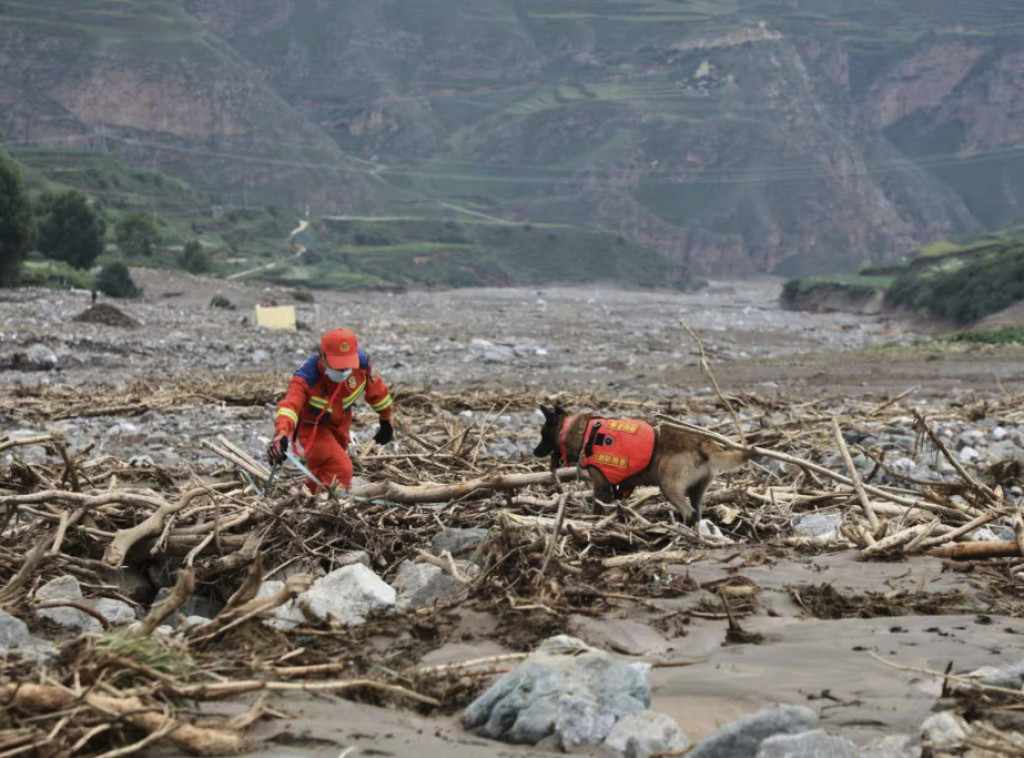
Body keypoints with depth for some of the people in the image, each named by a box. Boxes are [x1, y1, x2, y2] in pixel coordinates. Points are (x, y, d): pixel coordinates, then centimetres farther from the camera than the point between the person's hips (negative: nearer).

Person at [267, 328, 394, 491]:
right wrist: (281, 433, -76)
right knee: (341, 469, -25)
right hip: (311, 427, -6)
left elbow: (376, 389, -5)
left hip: (339, 424, 6)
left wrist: (386, 420, 10)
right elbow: (290, 405, -55)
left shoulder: (361, 362, -25)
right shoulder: (307, 378, -38)